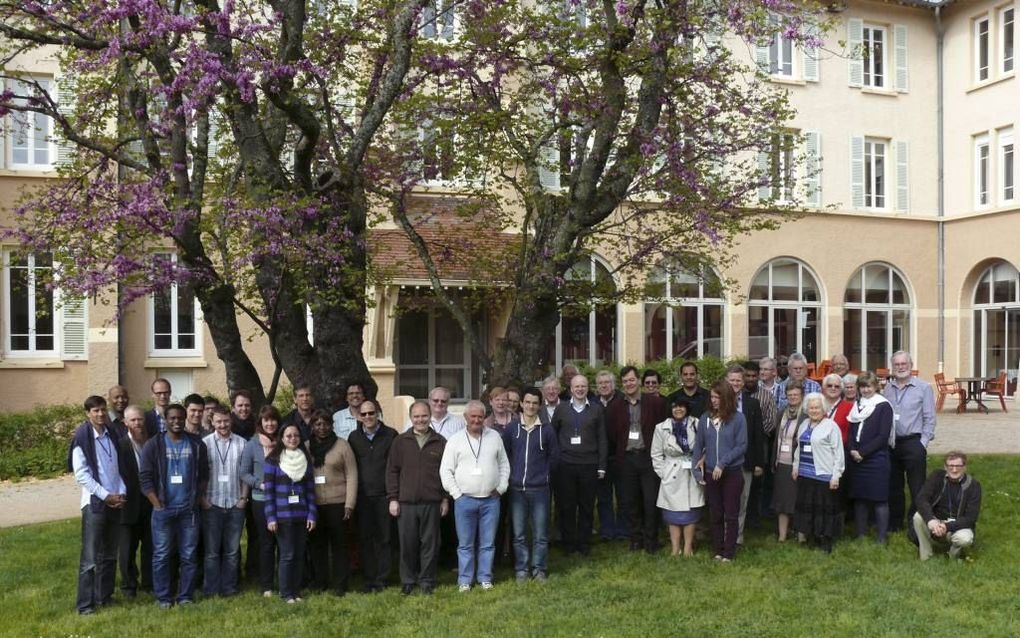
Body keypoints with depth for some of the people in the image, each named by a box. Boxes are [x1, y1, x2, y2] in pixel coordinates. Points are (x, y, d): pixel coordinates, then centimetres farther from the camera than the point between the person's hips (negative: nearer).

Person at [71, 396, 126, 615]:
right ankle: (85, 604, 3)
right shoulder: (82, 438, -8)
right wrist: (106, 495, -13)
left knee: (109, 554, 11)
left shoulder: (112, 436, 8)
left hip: (115, 502, 5)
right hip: (94, 502, -5)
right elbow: (81, 474, -12)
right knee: (90, 556, -3)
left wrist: (122, 493, -2)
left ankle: (104, 596, 21)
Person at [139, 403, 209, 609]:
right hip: (163, 509, -1)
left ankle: (185, 596, 16)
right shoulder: (154, 445, -1)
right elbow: (145, 477, -3)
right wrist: (157, 504, -8)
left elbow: (203, 475, 9)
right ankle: (163, 597, 14)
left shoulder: (196, 444, 5)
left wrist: (198, 499, 1)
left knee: (189, 555, 5)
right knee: (161, 555, 4)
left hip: (189, 509, 2)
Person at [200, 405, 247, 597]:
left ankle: (229, 588, 17)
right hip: (212, 504, -2)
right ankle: (211, 589, 13)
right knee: (212, 550, 4)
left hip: (235, 504, 2)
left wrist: (243, 497, 1)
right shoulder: (205, 443, -2)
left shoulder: (241, 443, 2)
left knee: (232, 550, 8)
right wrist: (202, 499, -6)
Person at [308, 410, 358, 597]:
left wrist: (349, 504, -8)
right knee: (316, 544, 8)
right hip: (312, 504, 3)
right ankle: (319, 582, 21)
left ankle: (339, 584, 11)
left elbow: (351, 475, -2)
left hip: (337, 503, -2)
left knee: (339, 543, 3)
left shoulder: (342, 445, 1)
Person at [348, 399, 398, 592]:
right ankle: (369, 579, 13)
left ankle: (381, 580, 12)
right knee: (365, 539, 4)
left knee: (383, 539, 3)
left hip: (384, 496, -2)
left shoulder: (390, 435, 0)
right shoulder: (354, 437, 8)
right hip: (362, 497, 2)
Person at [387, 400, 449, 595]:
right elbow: (392, 471, 6)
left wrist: (445, 499, 4)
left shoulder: (440, 442, 5)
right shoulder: (400, 442, 5)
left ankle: (427, 581, 17)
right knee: (407, 544, 5)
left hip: (432, 503, 0)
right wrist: (393, 498, 0)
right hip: (406, 503, 0)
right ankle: (407, 581, 19)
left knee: (430, 543, 5)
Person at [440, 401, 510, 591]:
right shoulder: (455, 440, 0)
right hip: (465, 500, -1)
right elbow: (446, 470, 0)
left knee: (488, 543, 8)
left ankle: (485, 578, 20)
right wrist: (457, 494, -5)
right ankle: (464, 580, 16)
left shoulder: (495, 437, 6)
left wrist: (501, 488, 4)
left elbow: (504, 464, 12)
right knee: (465, 544, 5)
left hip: (491, 499, 2)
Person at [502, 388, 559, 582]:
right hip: (517, 488, 1)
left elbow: (554, 457, 9)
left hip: (540, 488, 0)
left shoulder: (547, 430, 2)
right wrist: (512, 474, 8)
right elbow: (504, 455, 9)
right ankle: (521, 569, 17)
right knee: (518, 534, 6)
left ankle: (539, 569, 16)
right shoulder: (511, 429, 3)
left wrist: (543, 474, 10)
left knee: (541, 534, 3)